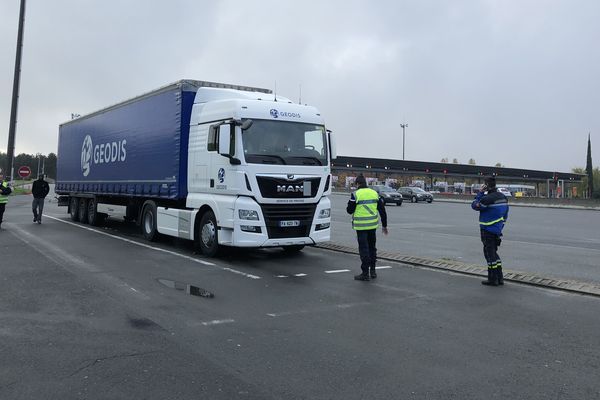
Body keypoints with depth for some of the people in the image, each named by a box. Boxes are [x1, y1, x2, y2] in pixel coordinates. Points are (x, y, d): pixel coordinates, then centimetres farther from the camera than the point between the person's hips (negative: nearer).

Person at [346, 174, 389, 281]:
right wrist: (384, 225, 15)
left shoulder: (355, 194, -10)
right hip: (373, 225, 5)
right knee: (372, 247, 17)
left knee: (364, 249, 0)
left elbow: (349, 210, -7)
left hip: (361, 226, -5)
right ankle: (372, 271, 23)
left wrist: (350, 204, 16)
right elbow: (382, 210, 8)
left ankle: (365, 273, 4)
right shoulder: (375, 193, 6)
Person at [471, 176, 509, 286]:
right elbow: (505, 215, 13)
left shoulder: (487, 198, -21)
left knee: (489, 253, 1)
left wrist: (480, 193, -5)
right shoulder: (503, 197, 7)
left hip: (488, 231, -8)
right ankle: (500, 278, 22)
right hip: (498, 230, 8)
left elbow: (474, 206, -9)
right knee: (493, 253, 19)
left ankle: (493, 279, 8)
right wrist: (500, 226, 20)